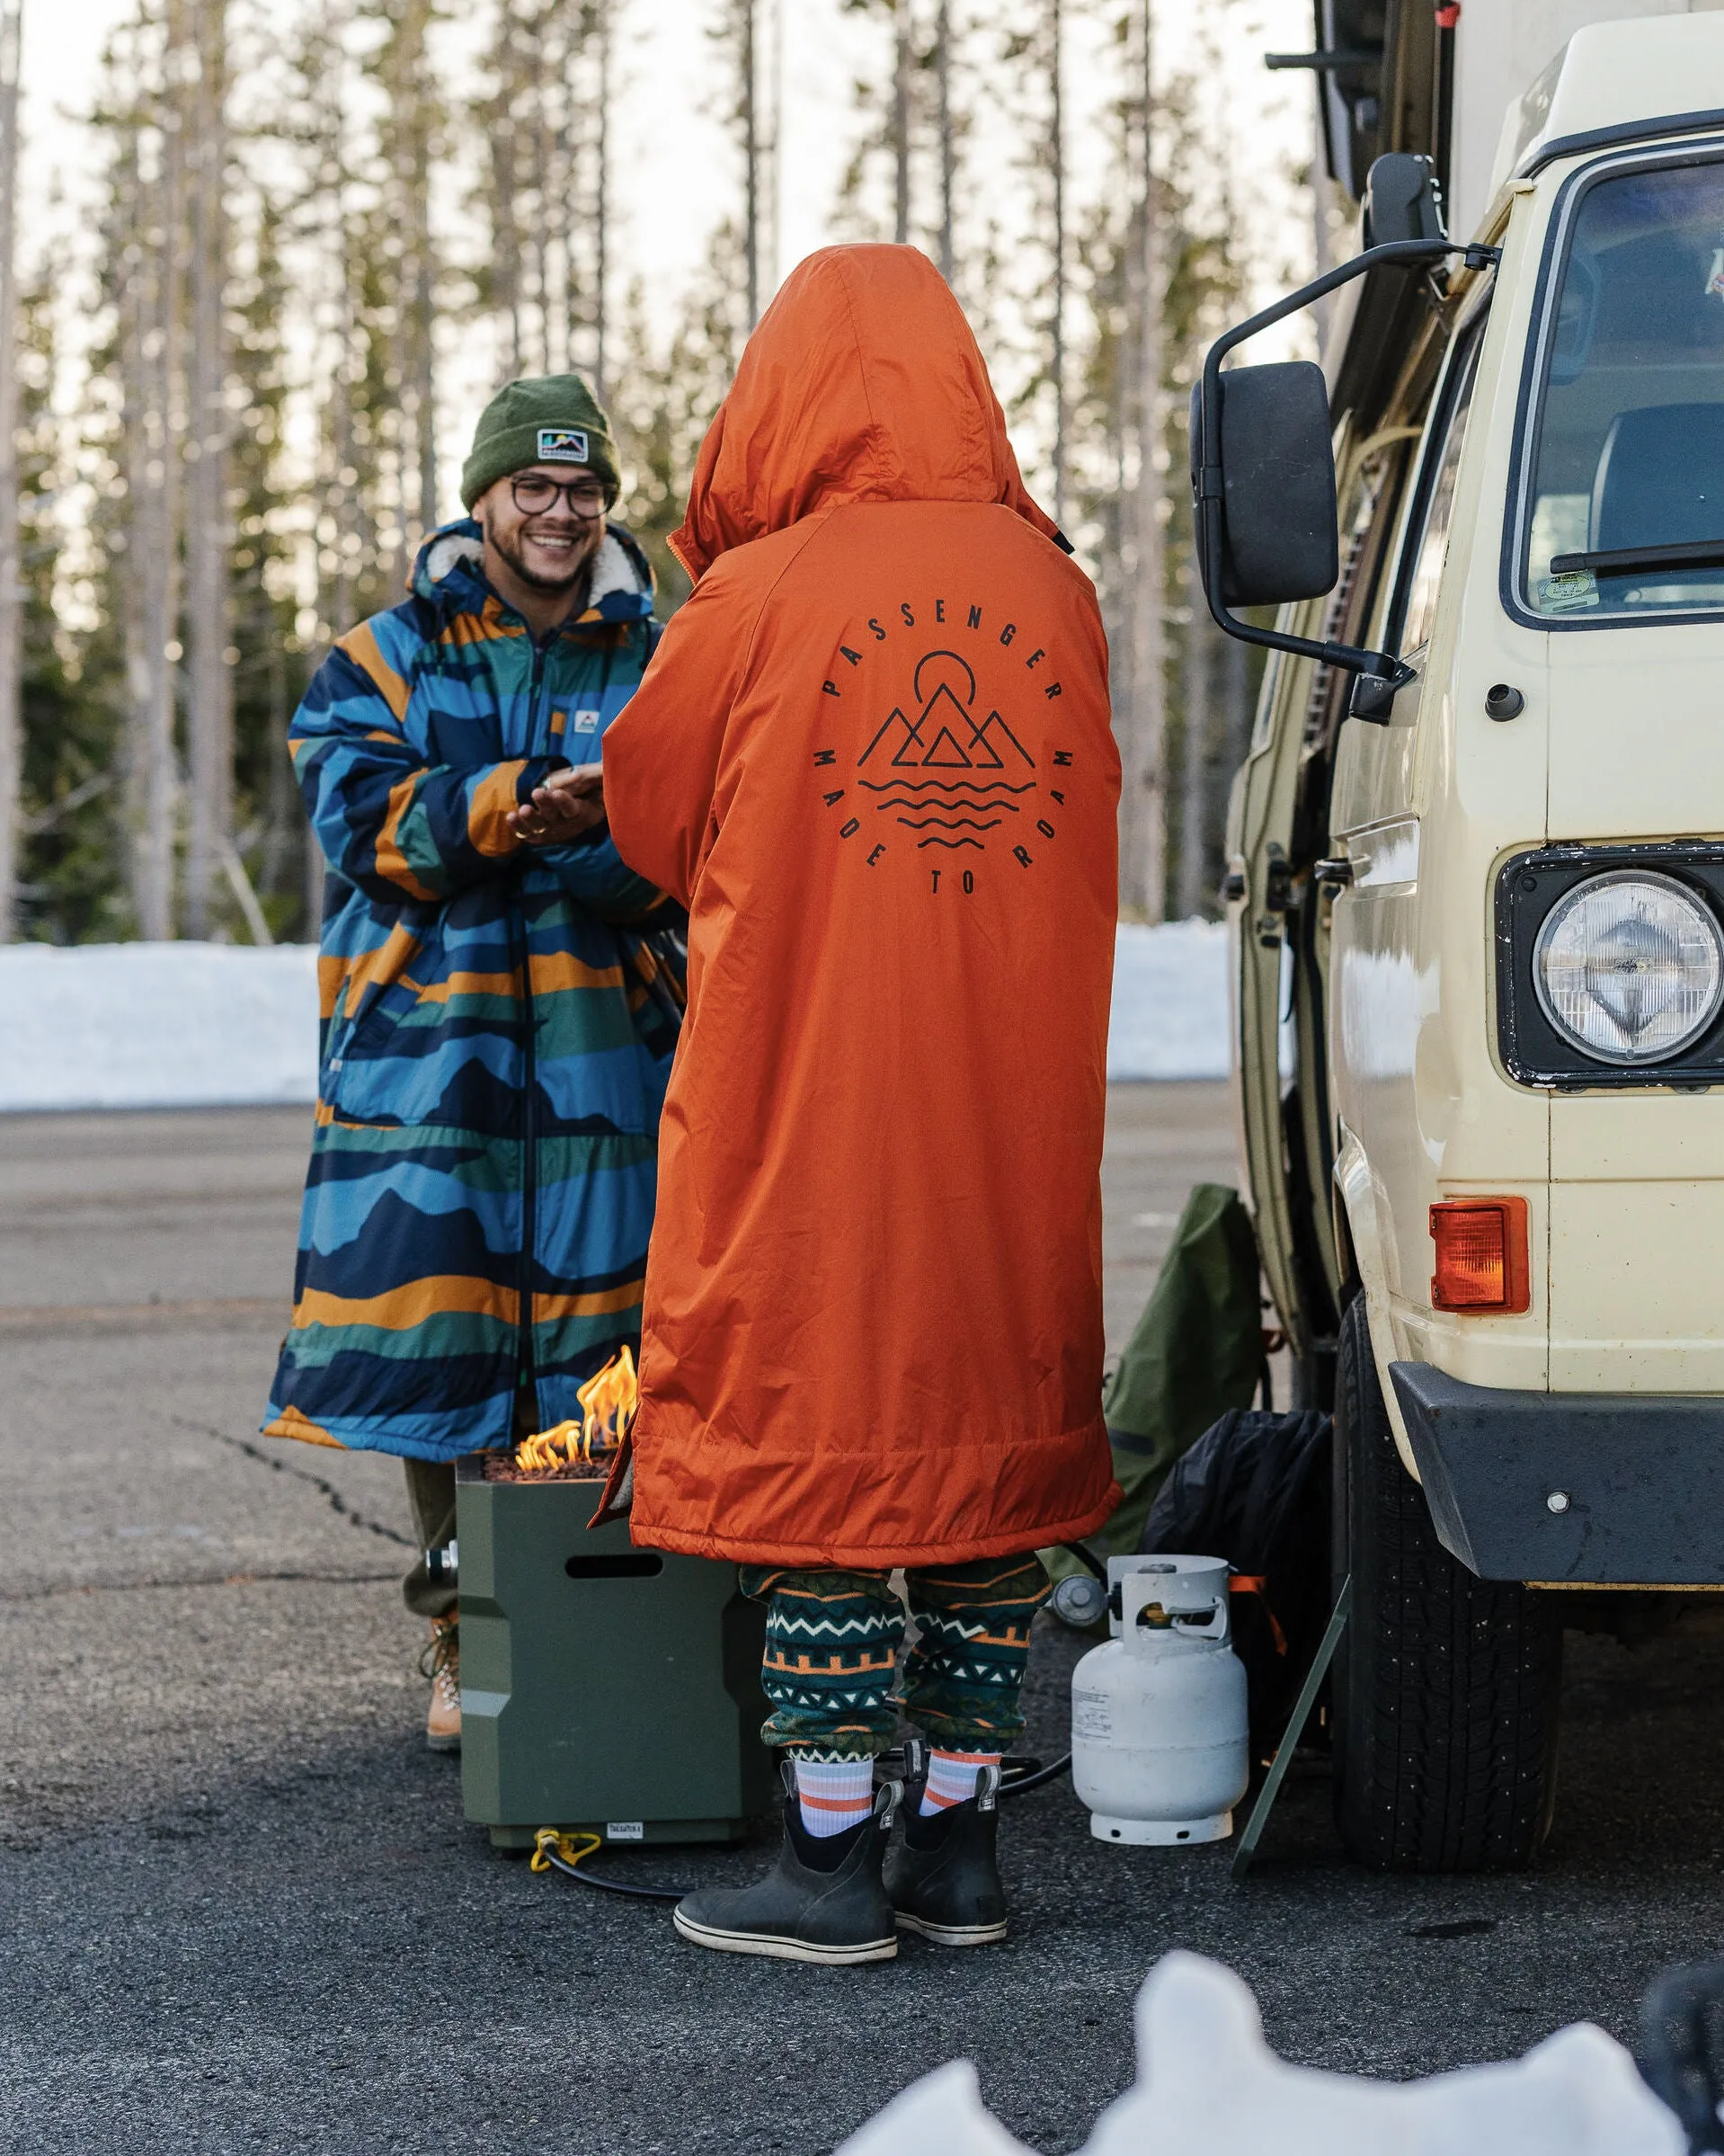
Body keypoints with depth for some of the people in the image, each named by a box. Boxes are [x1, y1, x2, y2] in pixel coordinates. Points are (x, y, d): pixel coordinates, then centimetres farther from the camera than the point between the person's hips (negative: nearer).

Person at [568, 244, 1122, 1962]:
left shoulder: (753, 604, -8)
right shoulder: (1051, 591, 3)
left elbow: (649, 816, 7)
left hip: (804, 1096, -4)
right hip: (1014, 1109, 4)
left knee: (816, 1446, 3)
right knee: (990, 1431, 10)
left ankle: (833, 1863, 5)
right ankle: (957, 1849, 15)